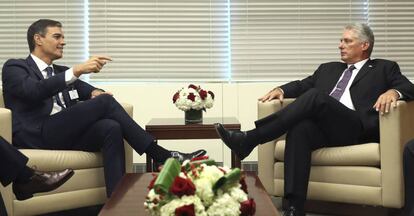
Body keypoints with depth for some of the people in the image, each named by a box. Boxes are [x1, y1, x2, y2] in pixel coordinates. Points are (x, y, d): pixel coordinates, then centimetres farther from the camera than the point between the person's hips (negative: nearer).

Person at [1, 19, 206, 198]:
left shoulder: (61, 71, 29)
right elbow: (34, 91, -14)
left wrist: (96, 93, -7)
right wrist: (76, 70, -24)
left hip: (66, 133, 6)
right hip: (38, 135, -6)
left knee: (111, 128, -27)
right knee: (105, 102, -22)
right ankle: (163, 157, -20)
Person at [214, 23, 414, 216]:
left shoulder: (384, 68, 21)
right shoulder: (328, 69, 34)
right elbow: (301, 85, 30)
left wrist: (393, 92, -15)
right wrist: (281, 89, 8)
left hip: (357, 127, -4)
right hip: (322, 126, 4)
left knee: (316, 96, -31)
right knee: (299, 128, -34)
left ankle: (250, 139, -34)